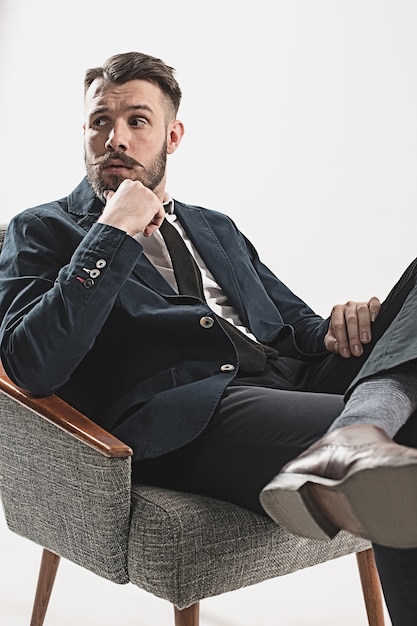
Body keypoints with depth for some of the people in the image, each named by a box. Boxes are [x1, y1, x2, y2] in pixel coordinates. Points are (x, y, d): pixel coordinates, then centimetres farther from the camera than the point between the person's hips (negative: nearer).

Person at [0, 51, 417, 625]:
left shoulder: (217, 229, 32)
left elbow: (295, 321, 29)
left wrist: (335, 328, 3)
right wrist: (112, 235, -7)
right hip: (182, 416, -8)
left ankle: (352, 443, -44)